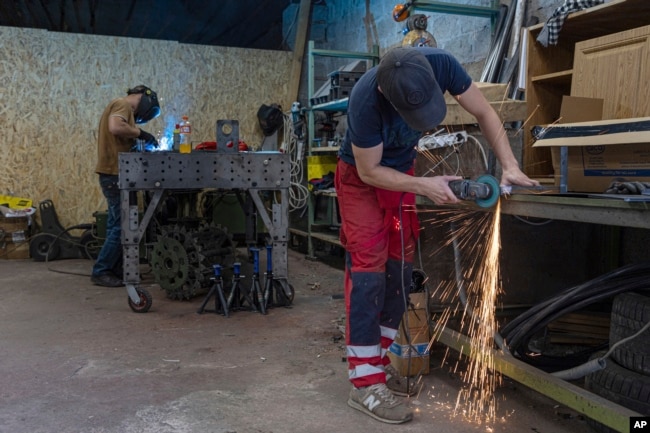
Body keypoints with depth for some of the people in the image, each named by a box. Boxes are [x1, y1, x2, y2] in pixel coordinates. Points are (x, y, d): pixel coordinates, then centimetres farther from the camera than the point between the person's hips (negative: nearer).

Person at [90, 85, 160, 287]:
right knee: (122, 226, -6)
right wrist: (140, 133, -16)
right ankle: (101, 272, 0)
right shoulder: (122, 104, -8)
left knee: (117, 225, 13)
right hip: (114, 173, -11)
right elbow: (115, 127, -28)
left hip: (114, 174, 11)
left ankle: (115, 270, 19)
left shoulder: (120, 107, 22)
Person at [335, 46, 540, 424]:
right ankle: (365, 384, -9)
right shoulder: (365, 100, -37)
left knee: (400, 267, 5)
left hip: (401, 170, 5)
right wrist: (424, 186, -31)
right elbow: (369, 170, -24)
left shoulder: (441, 65, -26)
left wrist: (509, 166, -22)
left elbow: (484, 112, -12)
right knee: (368, 269, -13)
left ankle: (379, 362, 18)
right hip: (362, 178, -5)